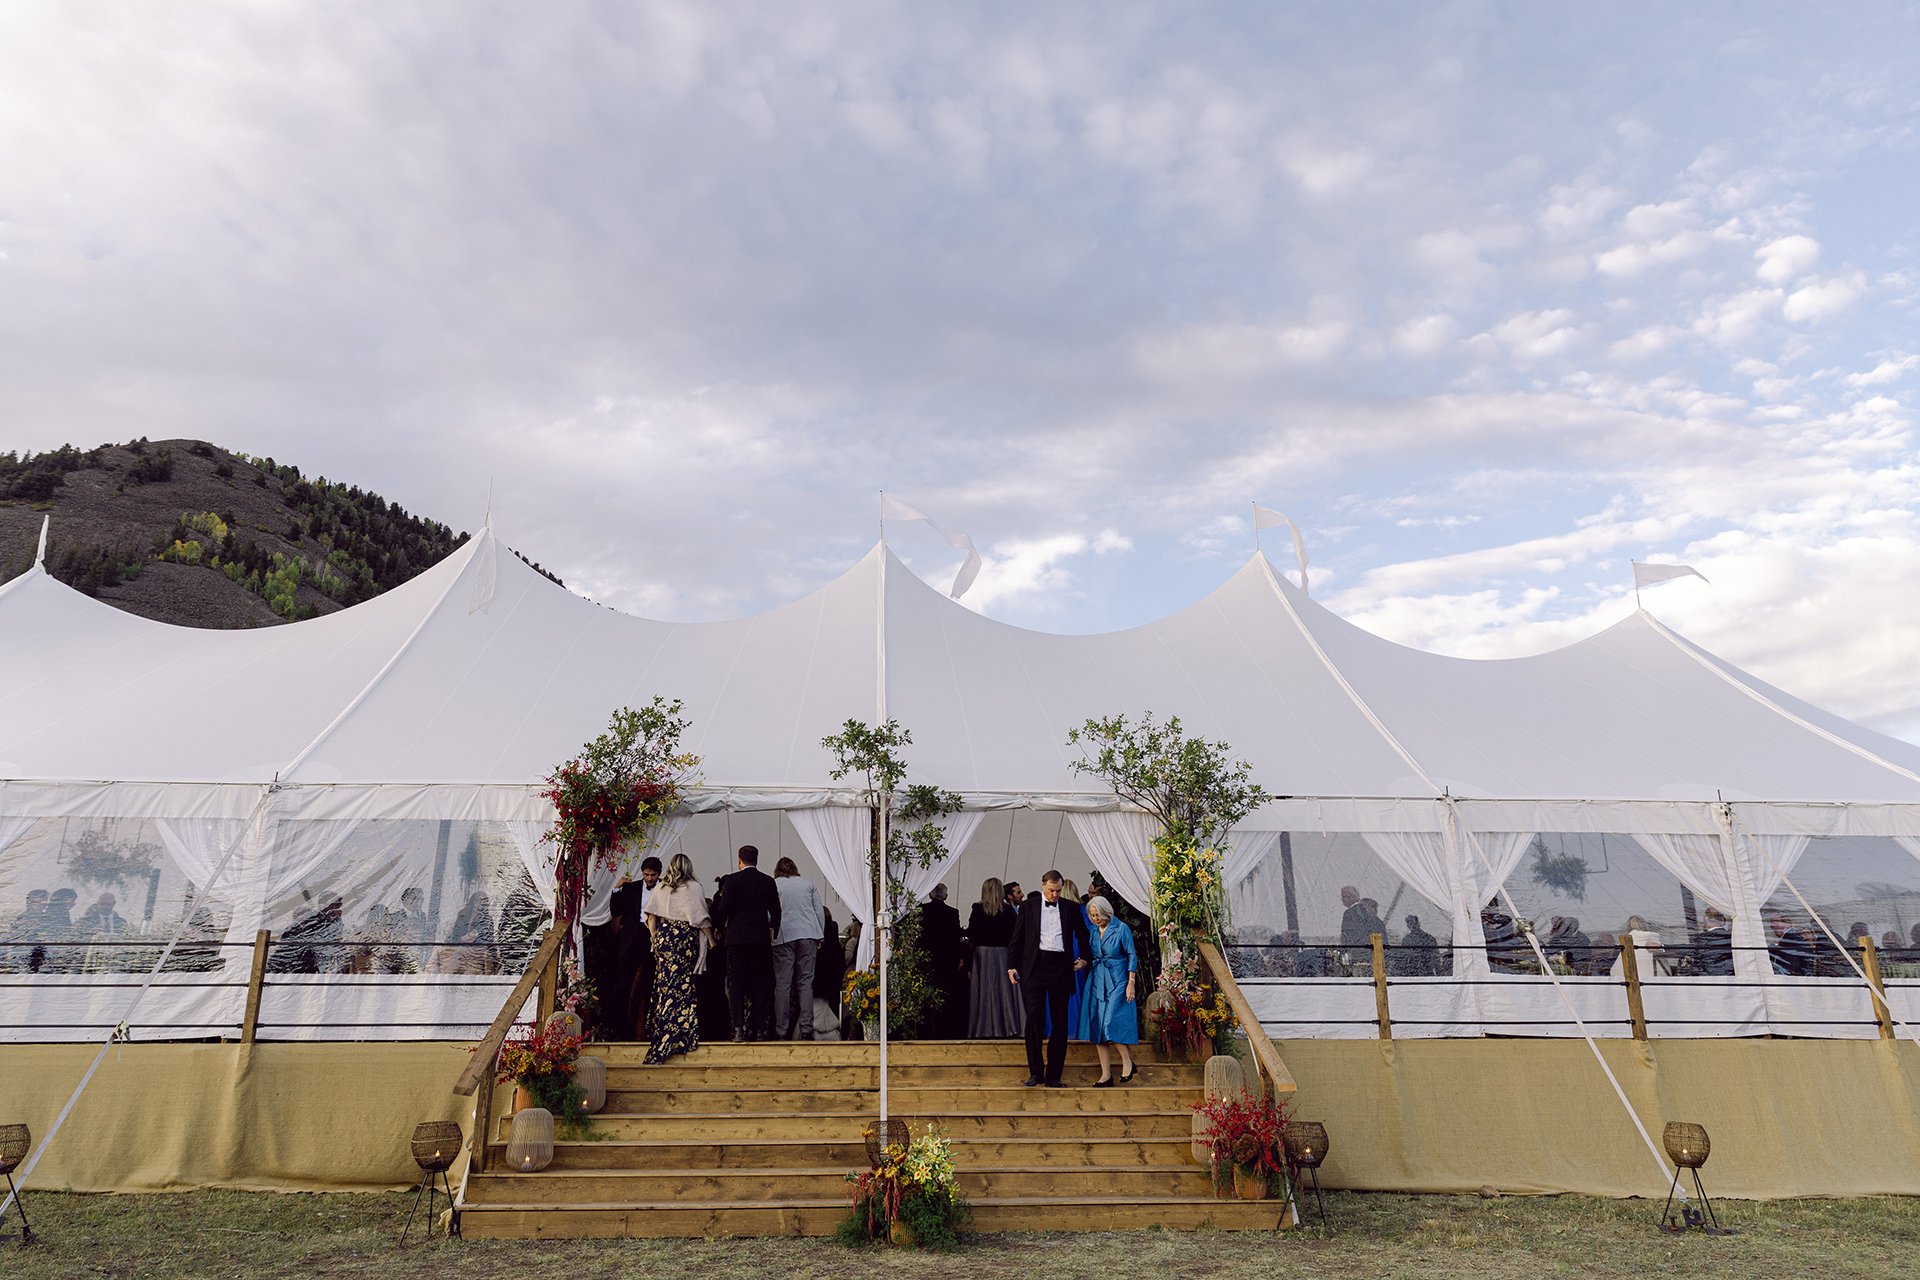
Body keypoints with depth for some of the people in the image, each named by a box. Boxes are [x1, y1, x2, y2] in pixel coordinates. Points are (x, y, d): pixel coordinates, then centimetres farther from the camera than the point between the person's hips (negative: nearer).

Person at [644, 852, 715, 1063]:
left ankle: (662, 1029, 14)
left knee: (664, 985, 9)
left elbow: (651, 917, 8)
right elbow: (702, 919, -3)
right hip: (686, 940, -3)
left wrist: (655, 939, 15)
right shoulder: (694, 888, -3)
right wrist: (711, 940, 5)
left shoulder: (660, 889, 8)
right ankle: (682, 1032, 0)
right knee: (683, 985, 0)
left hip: (663, 937, 3)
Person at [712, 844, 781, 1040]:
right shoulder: (768, 881, 5)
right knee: (760, 984, 6)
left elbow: (723, 908, -7)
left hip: (736, 937, -2)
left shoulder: (732, 880, -4)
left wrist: (720, 928, 11)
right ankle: (760, 1029, 6)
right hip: (761, 938, 2)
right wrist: (773, 931, 26)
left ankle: (739, 1027, -8)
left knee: (736, 984, 1)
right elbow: (776, 911, 10)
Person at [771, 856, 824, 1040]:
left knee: (782, 984, 1)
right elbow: (820, 911, 12)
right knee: (805, 982, 3)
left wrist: (771, 933, 13)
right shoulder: (808, 883, 14)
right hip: (808, 935, 2)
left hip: (783, 937, -2)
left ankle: (781, 1031, 1)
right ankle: (806, 1030, -2)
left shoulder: (773, 885, 6)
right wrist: (818, 937, 18)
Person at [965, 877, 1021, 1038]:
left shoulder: (978, 909, -6)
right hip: (1003, 953, 1)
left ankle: (982, 1029, 4)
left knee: (983, 990, 4)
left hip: (982, 952, -1)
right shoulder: (1009, 910, -3)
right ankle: (1003, 1027, 4)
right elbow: (1015, 933, -2)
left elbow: (971, 934, -5)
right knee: (1003, 989, 6)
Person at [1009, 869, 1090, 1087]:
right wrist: (1012, 965, 4)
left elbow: (1083, 935, 23)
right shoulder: (1028, 907, 8)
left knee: (1060, 1022, 3)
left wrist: (1084, 958, 14)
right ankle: (1036, 1072, 3)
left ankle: (1053, 1075, 10)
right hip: (1035, 967, -1)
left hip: (1061, 968, 1)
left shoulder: (1071, 908, 10)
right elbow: (1017, 938, 9)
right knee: (1034, 1019, -6)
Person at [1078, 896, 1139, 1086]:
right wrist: (1082, 963, 0)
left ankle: (1127, 1062, 6)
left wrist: (1131, 983, -10)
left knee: (1111, 1023, -16)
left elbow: (1132, 956, -5)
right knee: (1097, 1026, 1)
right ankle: (1106, 1075, 6)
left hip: (1117, 981, -5)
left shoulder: (1121, 929, -6)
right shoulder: (1092, 931, 9)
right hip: (1096, 982, 6)